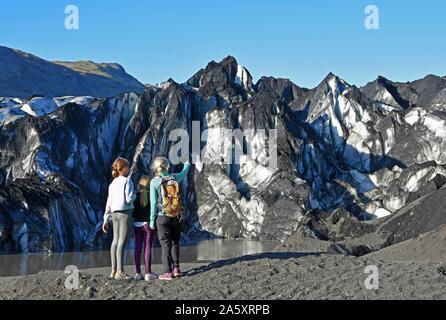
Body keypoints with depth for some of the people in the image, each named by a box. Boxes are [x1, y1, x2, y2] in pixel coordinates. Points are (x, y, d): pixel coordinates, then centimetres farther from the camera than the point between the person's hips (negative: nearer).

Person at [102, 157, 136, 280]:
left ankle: (114, 270, 10)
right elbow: (129, 199, -14)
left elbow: (109, 203, 14)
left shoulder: (113, 183, 14)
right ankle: (120, 272, -9)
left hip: (114, 214, 7)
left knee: (115, 241, 9)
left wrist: (106, 220, 17)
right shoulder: (127, 181, -6)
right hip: (125, 213, -7)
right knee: (122, 241, -8)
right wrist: (134, 194, 8)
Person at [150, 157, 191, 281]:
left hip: (163, 217, -3)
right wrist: (187, 165, 46)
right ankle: (176, 268, 18)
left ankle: (168, 272, -2)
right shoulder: (174, 177, 1)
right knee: (175, 243, 17)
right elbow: (184, 173, 25)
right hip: (176, 215, 3)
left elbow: (154, 202, -9)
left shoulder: (154, 182, -8)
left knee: (165, 244, 0)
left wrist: (152, 219, -1)